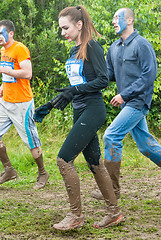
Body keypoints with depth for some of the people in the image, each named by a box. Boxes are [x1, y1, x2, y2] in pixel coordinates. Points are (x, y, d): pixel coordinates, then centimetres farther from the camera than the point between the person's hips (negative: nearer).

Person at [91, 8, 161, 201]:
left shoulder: (142, 45, -12)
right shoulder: (114, 48, 12)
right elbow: (108, 74, 18)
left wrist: (124, 95, -19)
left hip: (138, 101, -8)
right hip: (127, 103, 8)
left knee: (111, 136, -15)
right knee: (144, 144, 12)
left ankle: (112, 189, -8)